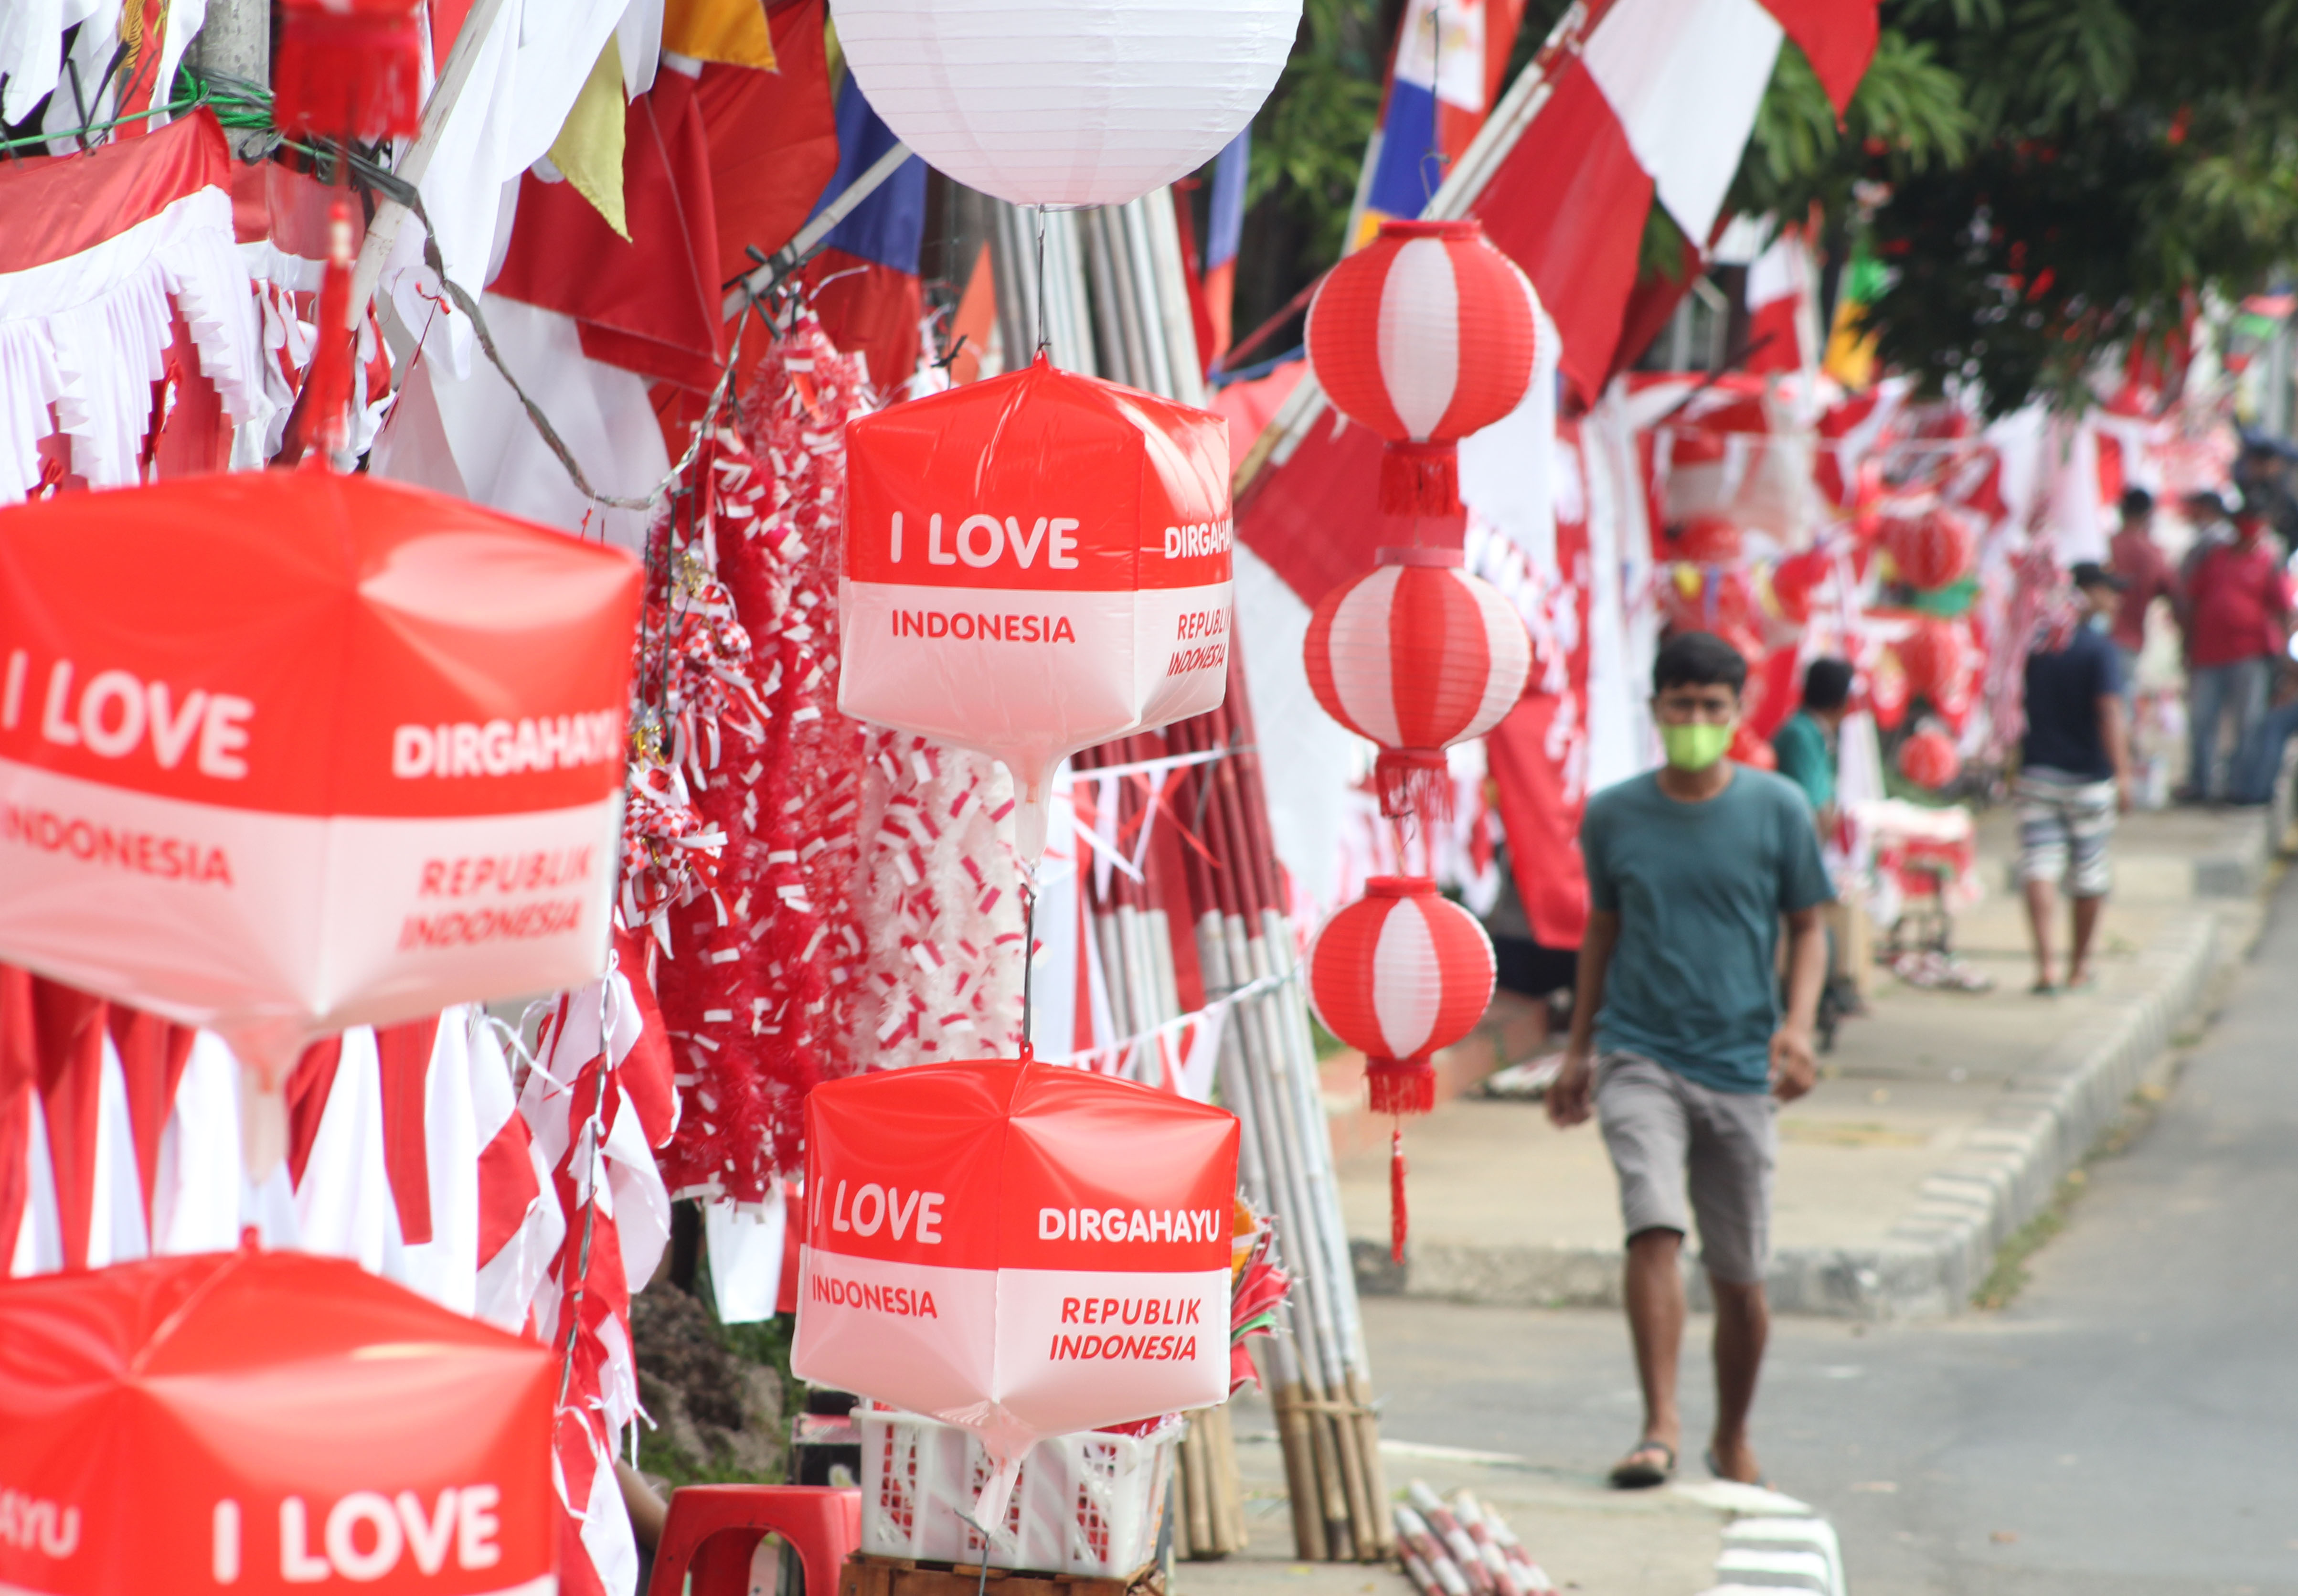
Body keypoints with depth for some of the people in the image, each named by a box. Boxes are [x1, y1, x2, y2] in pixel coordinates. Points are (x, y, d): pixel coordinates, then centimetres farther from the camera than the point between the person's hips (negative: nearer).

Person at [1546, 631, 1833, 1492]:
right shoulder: (1611, 815, 1)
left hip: (1739, 1066, 1)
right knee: (1654, 1228, -23)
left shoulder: (1778, 809, -2)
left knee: (1739, 1276, 8)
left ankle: (1732, 1440, 29)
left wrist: (1798, 1023, -11)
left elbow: (1806, 927, 6)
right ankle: (1660, 1427, -21)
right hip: (1638, 1057, -1)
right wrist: (1579, 1047, 17)